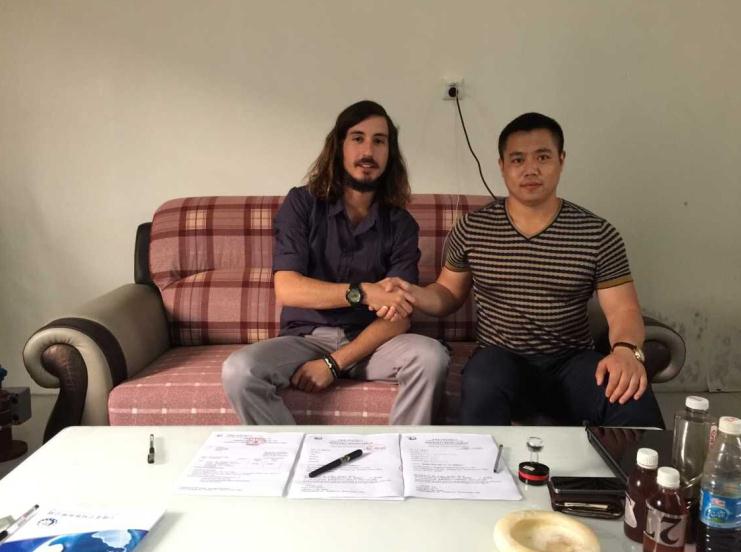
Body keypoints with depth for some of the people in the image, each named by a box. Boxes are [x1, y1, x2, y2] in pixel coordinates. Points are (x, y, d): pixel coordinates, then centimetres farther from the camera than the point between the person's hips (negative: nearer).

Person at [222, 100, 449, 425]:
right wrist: (362, 292, -27)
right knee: (238, 371, -29)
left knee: (432, 357, -29)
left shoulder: (401, 224, -1)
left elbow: (398, 317, -8)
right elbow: (287, 289, -15)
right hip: (306, 338, -1)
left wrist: (335, 362, -19)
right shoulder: (302, 203, -4)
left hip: (369, 342, 1)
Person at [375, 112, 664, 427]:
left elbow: (623, 311, -3)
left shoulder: (598, 235, -1)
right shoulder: (472, 229, 2)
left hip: (572, 363, 1)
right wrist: (413, 294, -10)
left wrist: (626, 350, -26)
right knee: (481, 385, -36)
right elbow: (450, 293, 12)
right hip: (502, 359, 0)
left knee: (635, 404, -29)